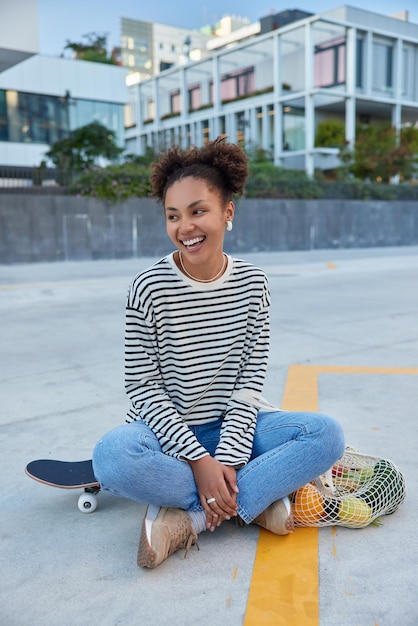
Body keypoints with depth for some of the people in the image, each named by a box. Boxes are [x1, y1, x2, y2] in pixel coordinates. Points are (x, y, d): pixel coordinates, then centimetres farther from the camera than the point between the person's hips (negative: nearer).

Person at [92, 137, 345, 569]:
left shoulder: (252, 283, -5)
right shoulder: (150, 288, -13)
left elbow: (250, 382, -6)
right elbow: (143, 388, -12)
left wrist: (227, 459, -17)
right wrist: (198, 459, -19)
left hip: (230, 426, 3)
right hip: (167, 430, -2)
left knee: (327, 435, -19)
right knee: (112, 455, -35)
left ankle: (186, 519, -20)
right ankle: (256, 501, -17)